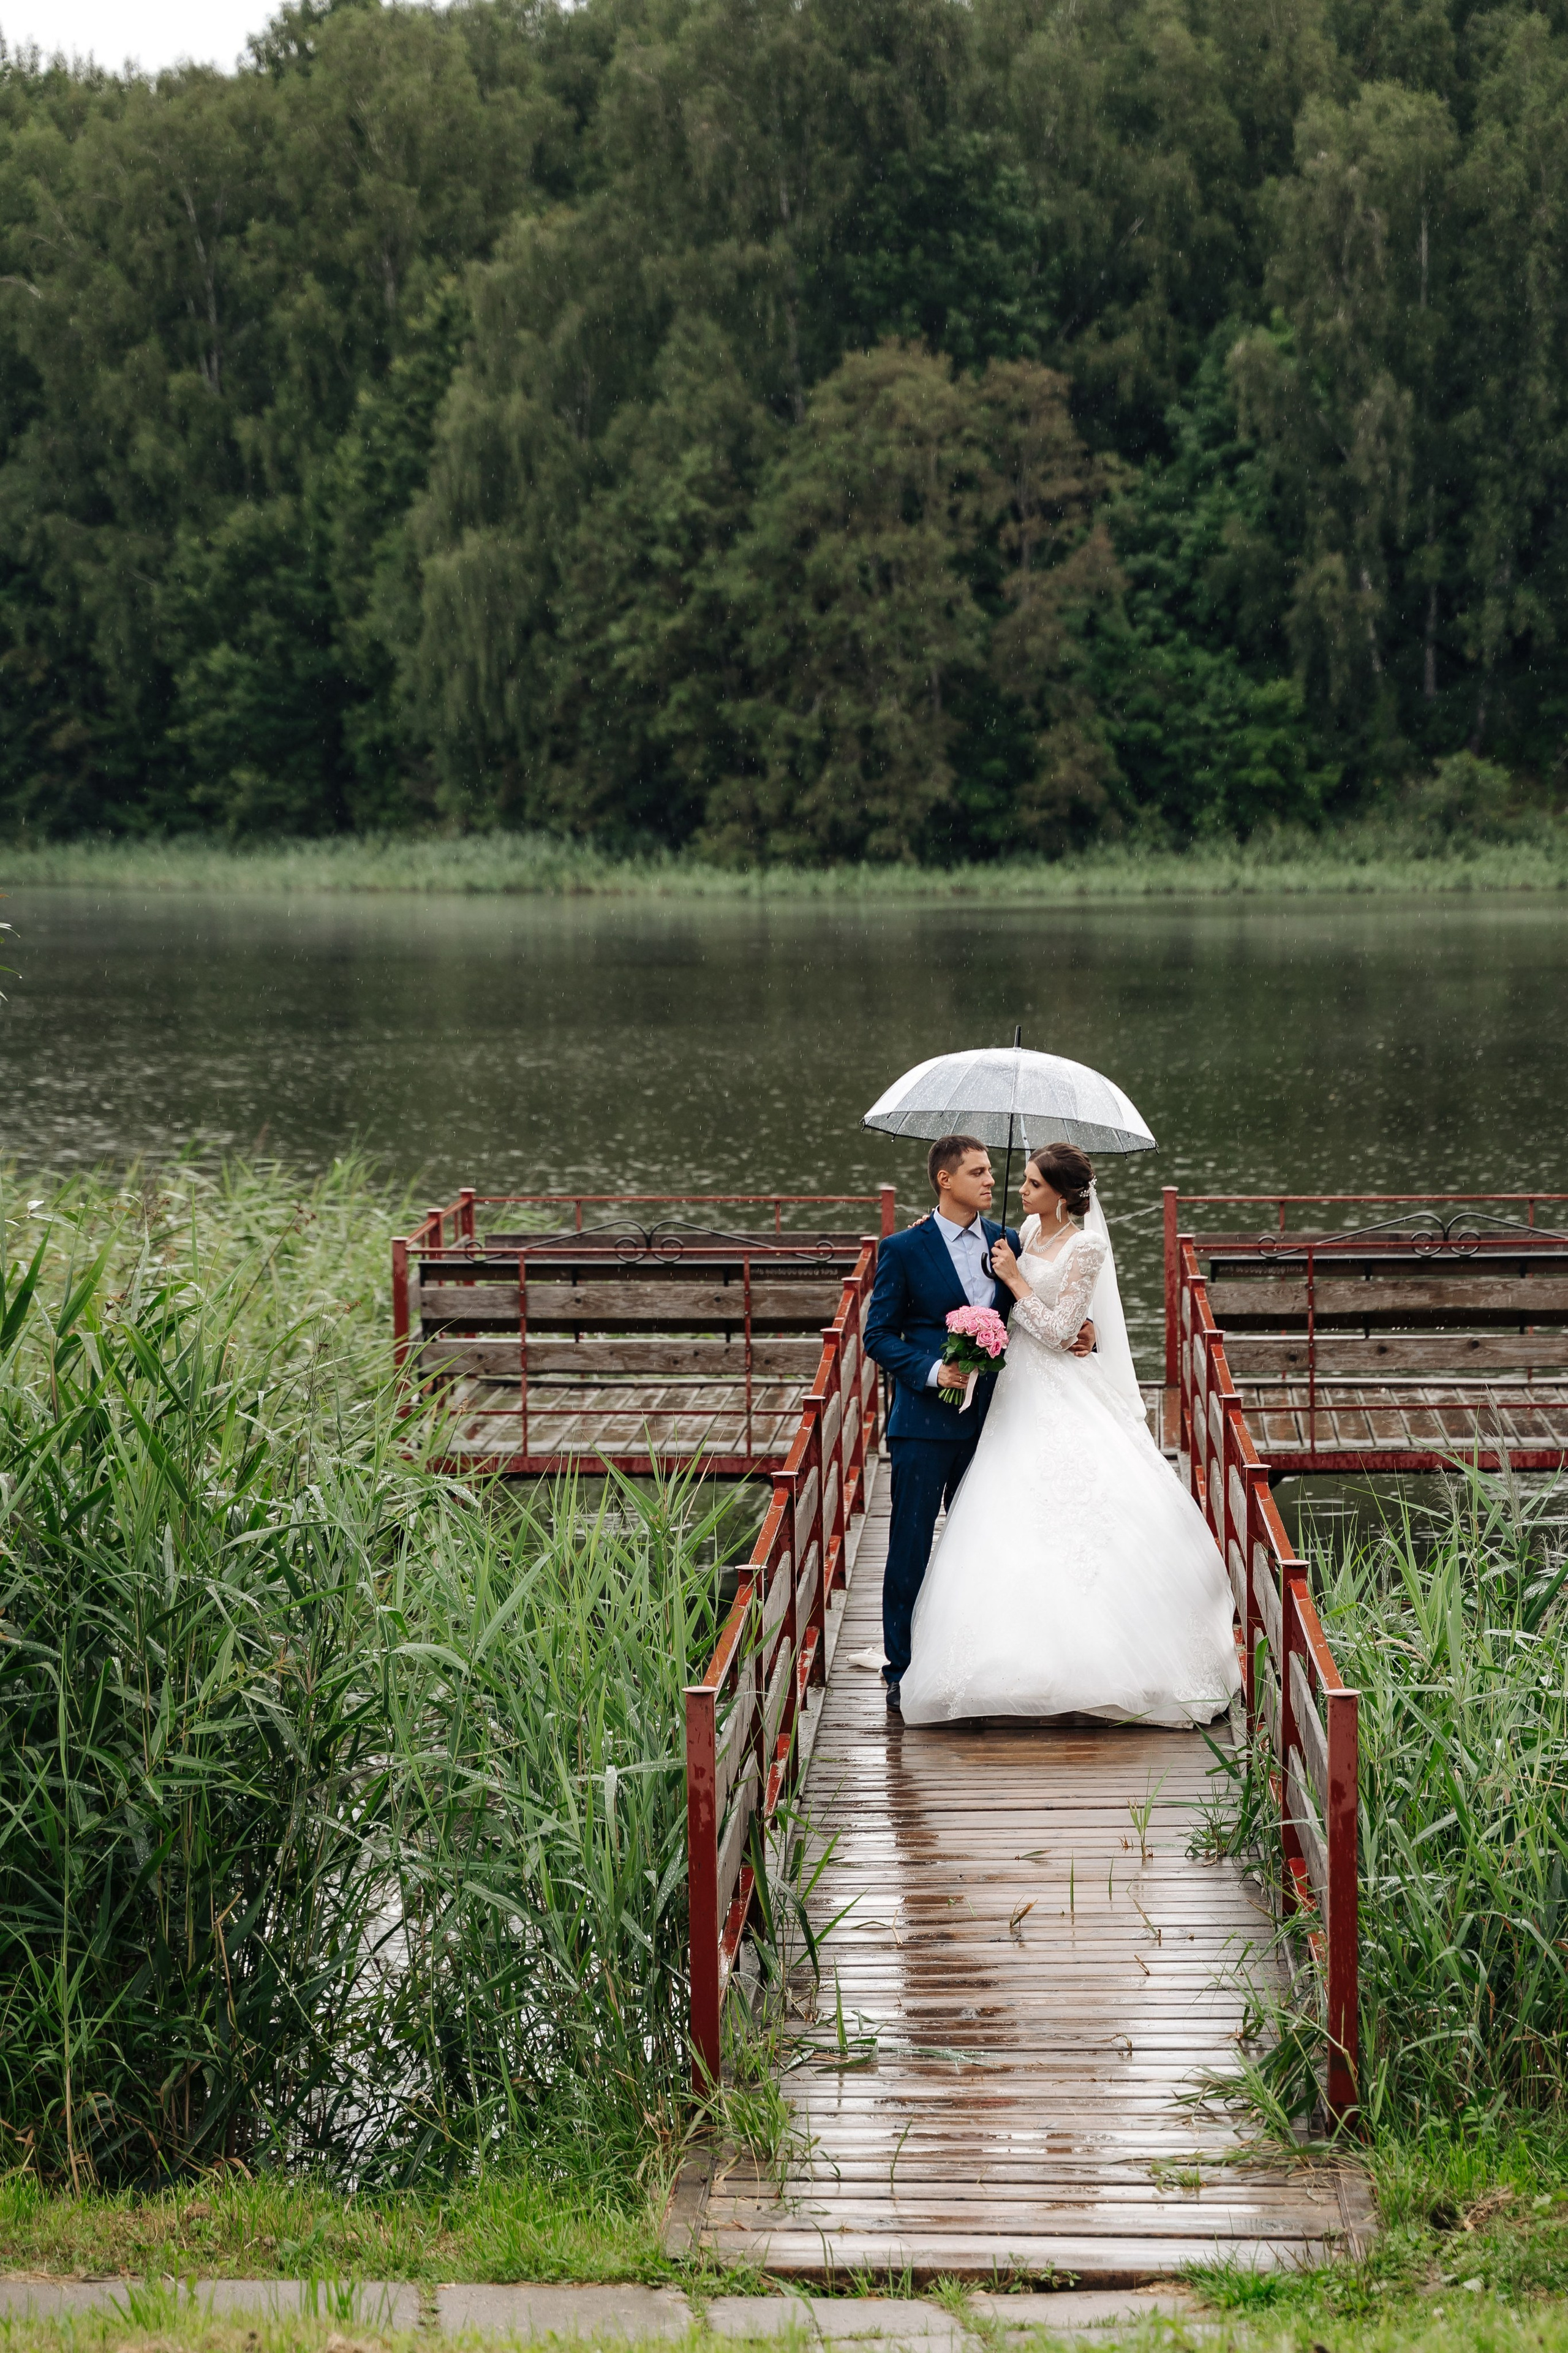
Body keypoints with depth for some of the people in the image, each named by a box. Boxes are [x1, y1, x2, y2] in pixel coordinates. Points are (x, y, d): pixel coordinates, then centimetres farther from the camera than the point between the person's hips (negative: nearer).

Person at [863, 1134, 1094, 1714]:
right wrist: (932, 1372, -18)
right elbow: (879, 1334, -4)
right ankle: (902, 1672, 9)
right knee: (911, 1547, 1)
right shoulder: (904, 1249, -4)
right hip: (925, 1420, -4)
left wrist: (1079, 1331, -5)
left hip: (988, 1420, 4)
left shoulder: (1006, 1243, 8)